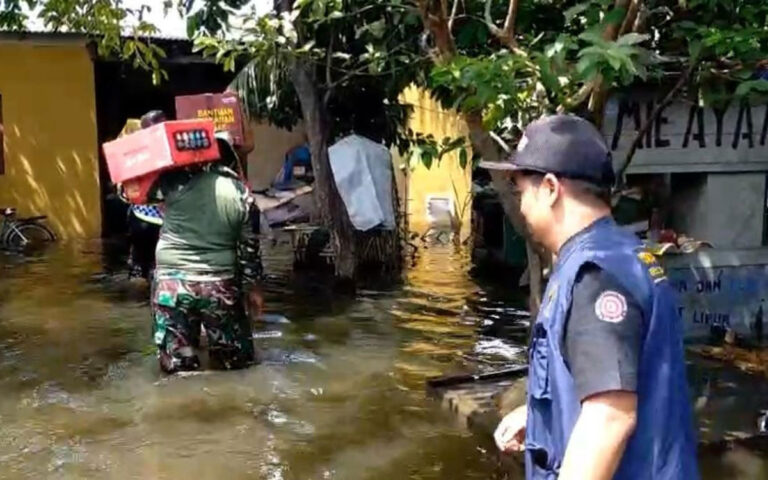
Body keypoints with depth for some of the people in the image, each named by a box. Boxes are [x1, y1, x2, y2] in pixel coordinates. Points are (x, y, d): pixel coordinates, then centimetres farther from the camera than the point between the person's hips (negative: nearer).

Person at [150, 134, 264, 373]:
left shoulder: (177, 181, -4)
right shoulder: (241, 194, 1)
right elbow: (249, 248, 6)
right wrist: (253, 287, 17)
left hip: (171, 283, 0)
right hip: (218, 285, 1)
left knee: (177, 366, 7)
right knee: (235, 360, 15)